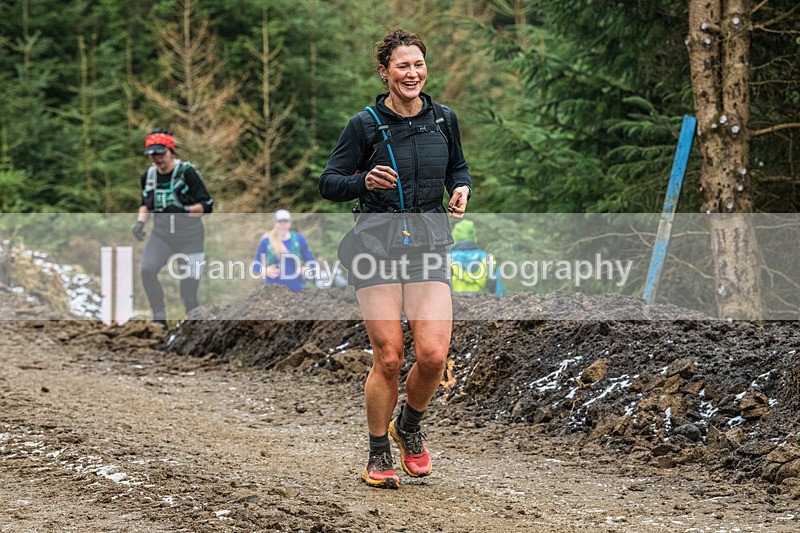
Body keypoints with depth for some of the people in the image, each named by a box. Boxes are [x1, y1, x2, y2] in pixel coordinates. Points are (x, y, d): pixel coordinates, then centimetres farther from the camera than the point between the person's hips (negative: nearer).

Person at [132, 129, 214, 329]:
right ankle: (159, 319, -14)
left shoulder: (187, 172, -12)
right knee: (147, 269, -24)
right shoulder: (148, 176, 4)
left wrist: (184, 210, -30)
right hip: (162, 235, 4)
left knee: (189, 293, -4)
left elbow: (206, 205, -14)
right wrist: (140, 222, 3)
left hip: (190, 237, -4)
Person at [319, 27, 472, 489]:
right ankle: (379, 456, 12)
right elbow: (329, 183, 1)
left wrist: (462, 190, 1)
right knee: (388, 358, -6)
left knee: (434, 355, -12)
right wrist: (364, 181, -19)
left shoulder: (444, 120, 8)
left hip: (430, 247, 3)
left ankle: (410, 426, 19)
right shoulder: (366, 125, -2)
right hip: (377, 247, -3)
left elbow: (458, 169, 23)